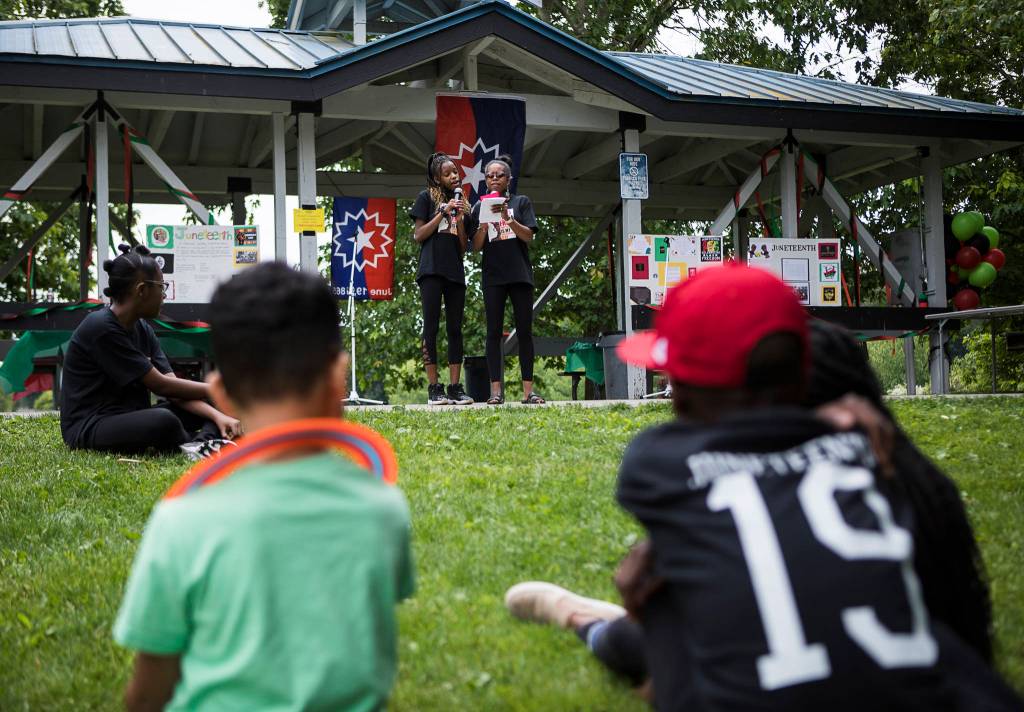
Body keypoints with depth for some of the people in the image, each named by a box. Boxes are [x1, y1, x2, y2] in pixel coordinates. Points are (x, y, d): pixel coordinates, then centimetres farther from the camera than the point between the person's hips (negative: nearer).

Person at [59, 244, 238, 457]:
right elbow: (160, 385, -15)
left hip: (131, 419, 9)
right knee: (163, 421, -38)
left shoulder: (142, 329, 9)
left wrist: (217, 415, -16)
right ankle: (202, 444, -10)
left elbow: (173, 388, 0)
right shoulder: (100, 328, -17)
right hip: (88, 429, -9)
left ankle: (204, 441, -29)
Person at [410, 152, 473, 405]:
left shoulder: (460, 204, 18)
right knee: (431, 327, -6)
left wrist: (460, 219, -1)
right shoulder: (427, 197, 5)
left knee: (455, 329, 2)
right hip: (432, 270, -5)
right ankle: (433, 388, -6)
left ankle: (455, 387, 2)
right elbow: (418, 236, -3)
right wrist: (442, 213, -8)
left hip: (455, 271, 5)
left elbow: (463, 248, 13)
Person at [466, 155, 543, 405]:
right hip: (493, 276, 1)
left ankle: (528, 389, -1)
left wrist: (508, 218, -16)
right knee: (494, 331, -4)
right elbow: (476, 246, 5)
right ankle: (496, 390, -5)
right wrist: (484, 224, -11)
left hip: (520, 274, -1)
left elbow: (529, 236, -2)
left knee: (525, 331, -2)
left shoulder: (521, 202, 8)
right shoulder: (480, 207, 11)